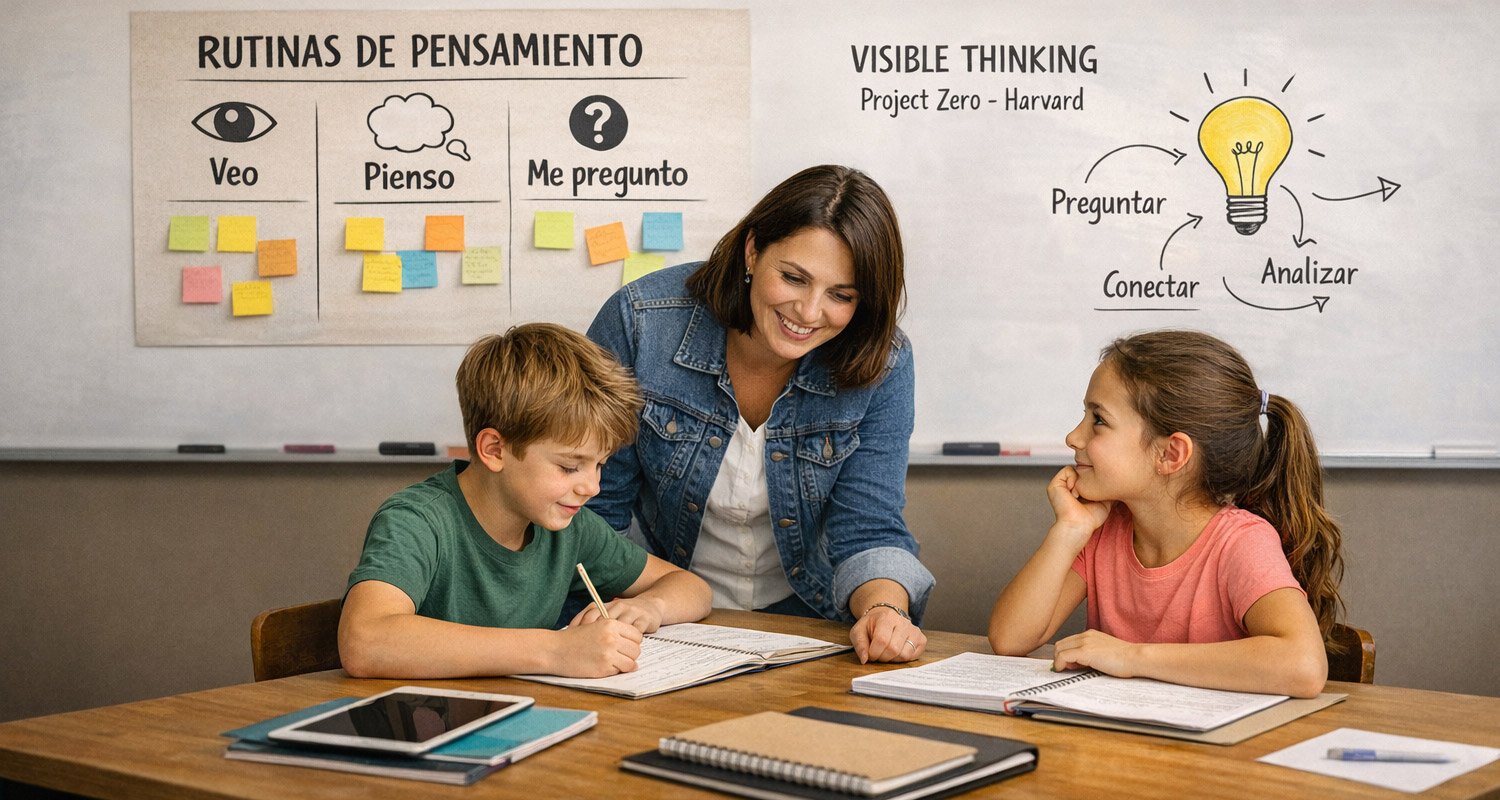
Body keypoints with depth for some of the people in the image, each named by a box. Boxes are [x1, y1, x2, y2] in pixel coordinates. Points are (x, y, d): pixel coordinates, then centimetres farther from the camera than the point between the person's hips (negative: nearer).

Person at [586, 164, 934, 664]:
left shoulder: (882, 363, -13)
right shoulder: (641, 322, -17)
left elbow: (868, 527, -13)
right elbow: (594, 507, -10)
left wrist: (884, 606, -34)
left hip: (802, 618, 3)